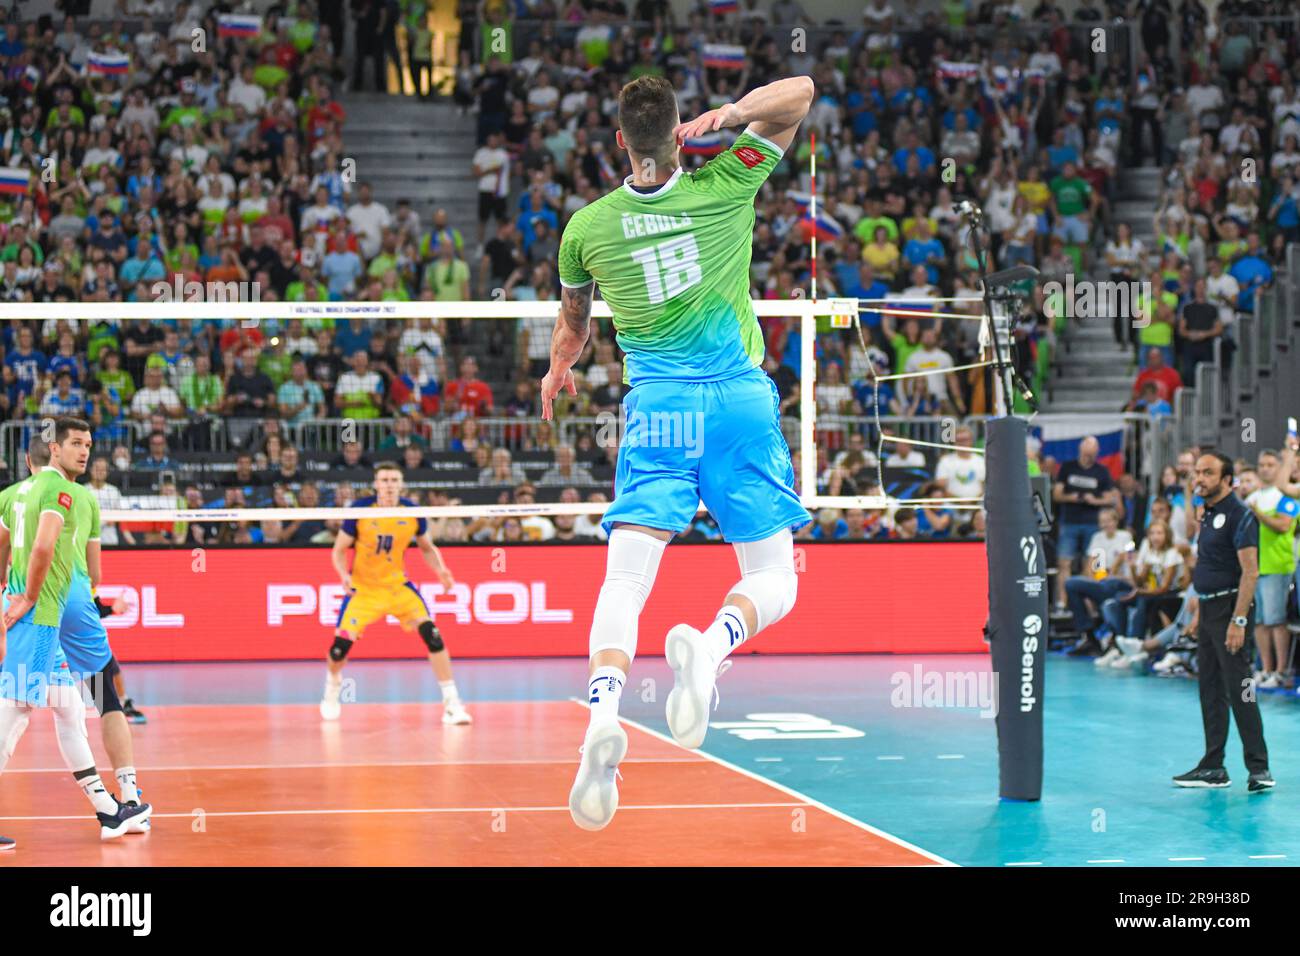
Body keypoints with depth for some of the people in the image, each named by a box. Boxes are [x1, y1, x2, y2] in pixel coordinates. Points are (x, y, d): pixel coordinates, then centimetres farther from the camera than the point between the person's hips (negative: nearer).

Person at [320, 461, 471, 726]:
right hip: (362, 587, -1)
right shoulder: (359, 509, -14)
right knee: (341, 644, -8)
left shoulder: (413, 512, -10)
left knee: (431, 633, -18)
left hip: (398, 585, 1)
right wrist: (344, 574, -25)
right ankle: (332, 688, 30)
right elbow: (339, 550, -4)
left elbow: (427, 548, 7)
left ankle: (451, 703, -12)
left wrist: (440, 570, -12)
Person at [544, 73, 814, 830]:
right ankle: (709, 645, -30)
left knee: (627, 577, -6)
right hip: (742, 398, -1)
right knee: (774, 583, 5)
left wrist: (559, 369, 43)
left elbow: (573, 321, 23)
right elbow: (801, 91, 4)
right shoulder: (725, 188, -3)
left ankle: (604, 712, -33)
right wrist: (730, 114, -2)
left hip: (657, 405, 1)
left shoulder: (587, 227, 2)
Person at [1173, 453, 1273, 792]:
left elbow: (1250, 572, -18)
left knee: (1238, 689, -10)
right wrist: (1198, 614, 18)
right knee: (1210, 690, 10)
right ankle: (1213, 767, 16)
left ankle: (1259, 768, -8)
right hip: (1208, 609, 9)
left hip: (1230, 608, -9)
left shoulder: (1239, 515, -13)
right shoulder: (1207, 514, 15)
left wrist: (1238, 621, -24)